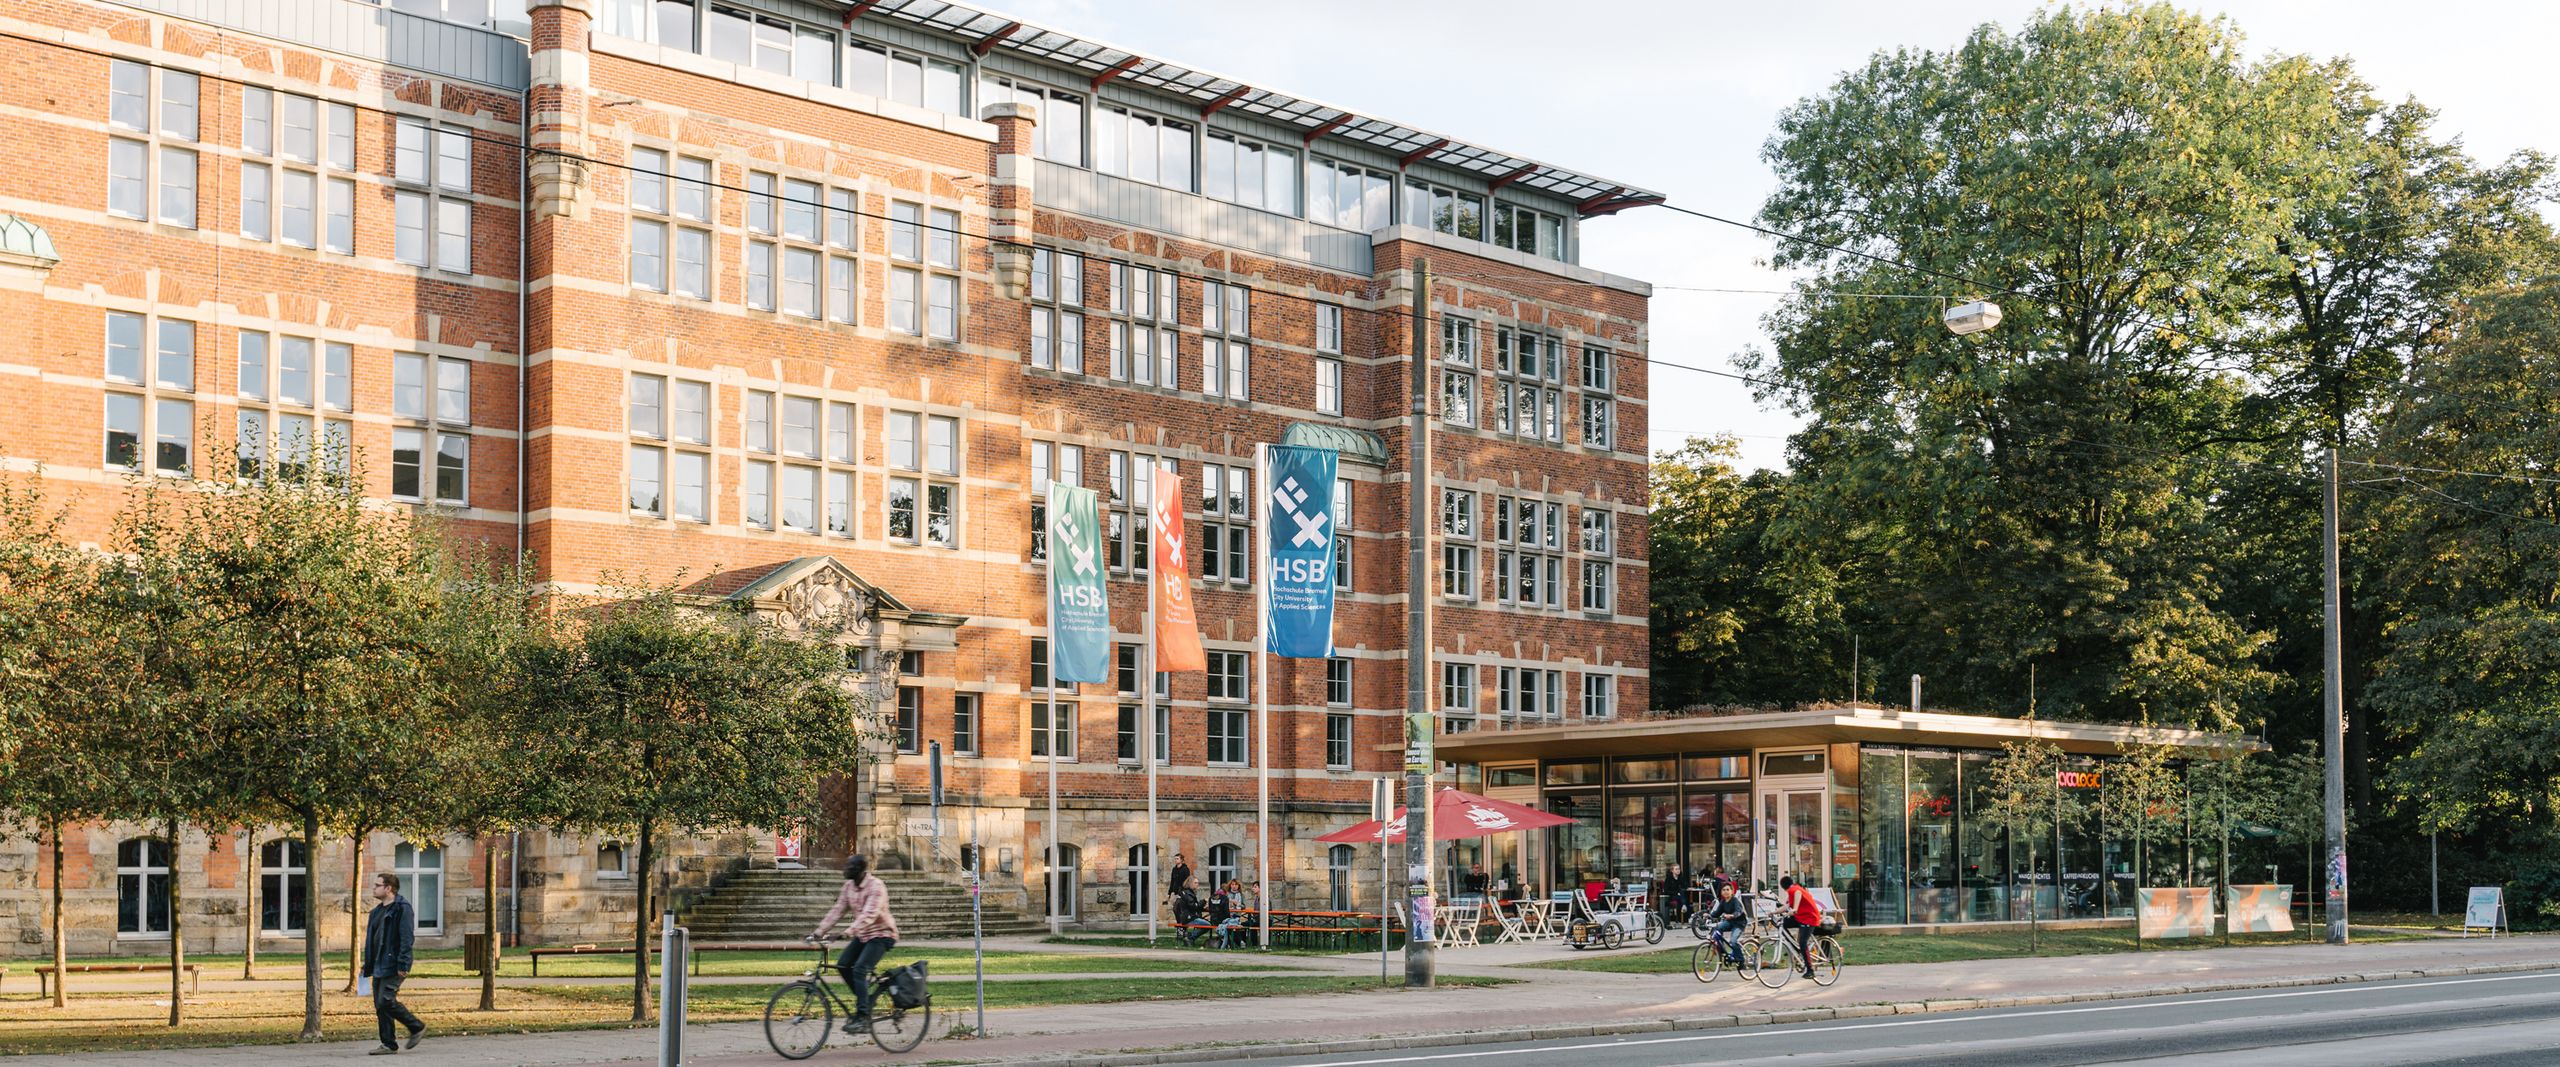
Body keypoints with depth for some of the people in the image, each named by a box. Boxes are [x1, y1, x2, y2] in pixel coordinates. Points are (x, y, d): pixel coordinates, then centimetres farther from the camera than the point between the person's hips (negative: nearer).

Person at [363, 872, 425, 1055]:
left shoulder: (402, 908, -10)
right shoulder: (378, 911, 19)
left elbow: (407, 938, -18)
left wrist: (403, 964, -24)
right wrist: (368, 966, 19)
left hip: (393, 966, -9)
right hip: (379, 966, 9)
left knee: (386, 1001, -17)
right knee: (380, 1005, 6)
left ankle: (417, 1027, -1)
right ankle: (388, 1045, 10)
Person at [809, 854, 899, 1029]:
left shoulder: (876, 887, -21)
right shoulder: (849, 886, 3)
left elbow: (869, 914, -33)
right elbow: (838, 909, 2)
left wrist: (851, 929, -45)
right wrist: (821, 929, -8)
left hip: (881, 934, -8)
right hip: (863, 935, 8)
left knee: (859, 970, -21)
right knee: (843, 965, -1)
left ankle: (863, 1016, -17)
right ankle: (865, 1001, 16)